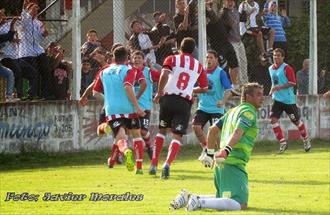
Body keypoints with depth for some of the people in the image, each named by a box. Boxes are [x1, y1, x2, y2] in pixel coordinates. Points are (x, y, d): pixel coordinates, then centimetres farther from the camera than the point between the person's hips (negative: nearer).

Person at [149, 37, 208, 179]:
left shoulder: (172, 59, 7)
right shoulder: (198, 66, 14)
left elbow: (164, 74, -13)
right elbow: (204, 88, 16)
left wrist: (159, 93, -5)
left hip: (168, 98, 0)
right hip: (185, 102, 0)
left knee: (162, 130, 19)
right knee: (177, 136, -1)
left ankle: (154, 165, 16)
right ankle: (167, 164, -25)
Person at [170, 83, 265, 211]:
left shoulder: (233, 111, 23)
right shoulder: (249, 112, -4)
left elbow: (213, 130, 26)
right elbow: (238, 132, -20)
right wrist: (227, 150, -34)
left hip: (221, 162, 9)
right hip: (234, 162, -9)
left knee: (222, 200, 23)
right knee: (241, 204, -17)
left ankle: (189, 197, 7)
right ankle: (200, 202, -27)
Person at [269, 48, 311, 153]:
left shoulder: (286, 68, -13)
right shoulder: (271, 68, 10)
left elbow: (293, 83, -18)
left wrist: (279, 87, -23)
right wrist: (272, 90, 12)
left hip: (288, 100, -6)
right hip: (277, 100, 6)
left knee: (296, 121, 6)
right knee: (273, 119, -11)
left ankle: (306, 141, 28)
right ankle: (283, 143, -4)